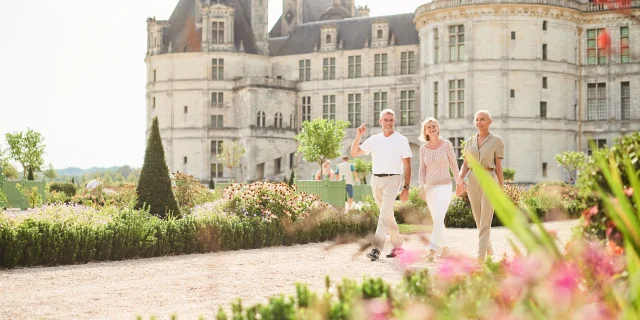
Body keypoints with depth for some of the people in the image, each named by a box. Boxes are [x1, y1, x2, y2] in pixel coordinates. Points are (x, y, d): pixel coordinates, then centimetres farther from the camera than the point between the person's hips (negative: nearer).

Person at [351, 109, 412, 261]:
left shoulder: (401, 140, 0)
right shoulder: (374, 140, 9)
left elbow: (407, 166, -2)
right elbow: (354, 153, 7)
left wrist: (406, 188, -9)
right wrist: (358, 136, -7)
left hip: (392, 180, -5)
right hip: (375, 180, 5)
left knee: (384, 214, -18)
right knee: (388, 215, 13)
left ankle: (376, 249, -26)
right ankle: (398, 246, 24)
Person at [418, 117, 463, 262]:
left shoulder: (446, 144, -4)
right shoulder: (423, 148, 4)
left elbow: (453, 164, 2)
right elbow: (422, 169, 8)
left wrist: (459, 181, 5)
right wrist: (422, 188, 0)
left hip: (444, 186, -4)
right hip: (430, 187, 4)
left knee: (438, 219, -19)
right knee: (437, 220, 11)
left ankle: (432, 250, -24)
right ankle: (445, 247, 26)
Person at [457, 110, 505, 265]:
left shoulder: (497, 141, -1)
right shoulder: (469, 142, 11)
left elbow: (498, 167, -1)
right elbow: (465, 165, 10)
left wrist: (502, 188, -2)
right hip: (473, 181, 5)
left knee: (485, 221, -11)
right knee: (479, 220, 12)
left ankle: (481, 256, -16)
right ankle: (488, 247, 34)